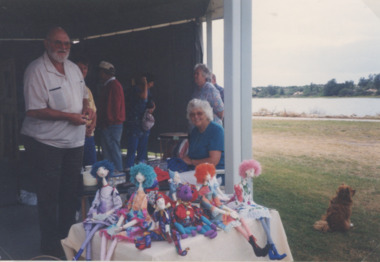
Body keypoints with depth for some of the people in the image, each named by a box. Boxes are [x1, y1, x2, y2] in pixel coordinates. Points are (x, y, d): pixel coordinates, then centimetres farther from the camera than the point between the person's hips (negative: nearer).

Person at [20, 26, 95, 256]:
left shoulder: (74, 68, 8)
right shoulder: (36, 70, -15)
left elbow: (83, 95, 20)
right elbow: (34, 110, -20)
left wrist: (87, 108, -3)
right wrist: (69, 116, -24)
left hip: (75, 142, 7)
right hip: (47, 143, -7)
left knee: (71, 192, 15)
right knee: (49, 195, 4)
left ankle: (67, 235, 32)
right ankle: (50, 244, 20)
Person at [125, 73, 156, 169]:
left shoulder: (147, 90, 14)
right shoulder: (135, 88, -9)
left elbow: (152, 104, 18)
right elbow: (144, 97, -27)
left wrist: (152, 109, -5)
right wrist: (145, 84, -14)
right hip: (134, 123, -8)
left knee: (142, 149, 11)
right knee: (132, 150, -9)